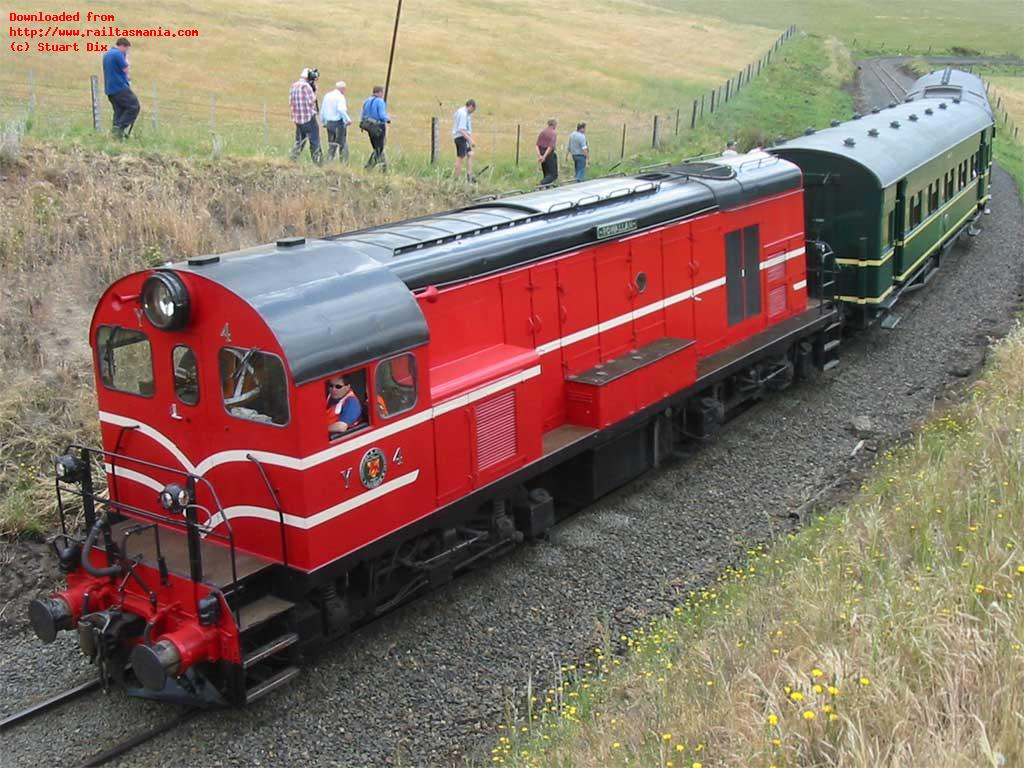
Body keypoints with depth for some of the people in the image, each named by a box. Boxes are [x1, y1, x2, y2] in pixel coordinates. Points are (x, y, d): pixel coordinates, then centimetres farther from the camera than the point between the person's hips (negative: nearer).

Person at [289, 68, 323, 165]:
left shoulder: (294, 86, 10)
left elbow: (290, 101, 13)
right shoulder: (306, 86, -14)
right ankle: (318, 161, 1)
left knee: (299, 141, 15)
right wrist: (314, 90, -3)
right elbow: (312, 101, -14)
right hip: (309, 118, -7)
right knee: (314, 142, 0)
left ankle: (293, 158, 7)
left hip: (297, 118, 7)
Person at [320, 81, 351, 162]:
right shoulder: (340, 97, -11)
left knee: (331, 145, 13)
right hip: (339, 123, -7)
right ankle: (344, 162, -2)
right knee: (343, 144, 0)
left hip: (329, 123, 7)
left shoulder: (327, 96, 11)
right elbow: (341, 109, -26)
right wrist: (348, 119, -20)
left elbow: (322, 110, 14)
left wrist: (324, 122, 25)